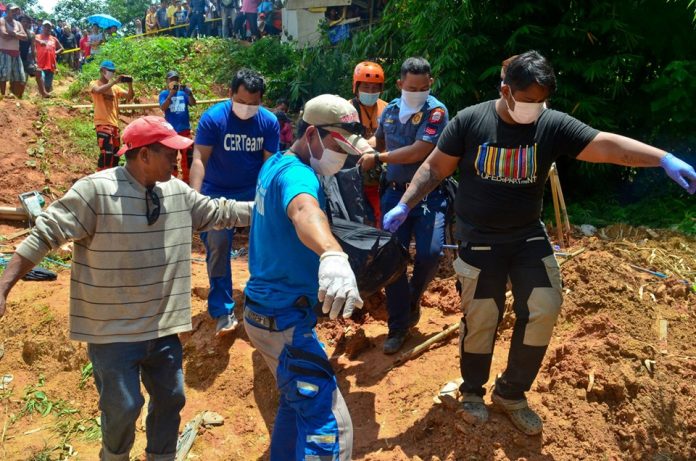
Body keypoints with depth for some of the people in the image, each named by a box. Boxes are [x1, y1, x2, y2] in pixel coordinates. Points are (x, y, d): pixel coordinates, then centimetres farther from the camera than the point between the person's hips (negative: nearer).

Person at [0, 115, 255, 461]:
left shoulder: (178, 192, 1)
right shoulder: (96, 190, -18)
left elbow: (219, 212, 11)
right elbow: (45, 236, -16)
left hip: (163, 327, 6)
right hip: (114, 331, -6)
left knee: (170, 399, 17)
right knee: (123, 407, 4)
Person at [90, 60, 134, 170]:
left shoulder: (115, 87, 16)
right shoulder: (94, 84, 2)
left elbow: (130, 96, 8)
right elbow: (98, 90, -21)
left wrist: (130, 84, -8)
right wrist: (114, 81, -21)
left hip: (114, 124, 7)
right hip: (102, 123, -7)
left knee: (115, 154, 10)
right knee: (107, 152, -20)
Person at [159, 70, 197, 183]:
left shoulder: (183, 93, 5)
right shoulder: (164, 94, 0)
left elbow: (193, 103, -7)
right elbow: (163, 108, -13)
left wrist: (190, 93, -27)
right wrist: (171, 94, -25)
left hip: (185, 129, 2)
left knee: (188, 154, 6)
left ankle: (186, 179, 16)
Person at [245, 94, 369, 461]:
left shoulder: (275, 164, 9)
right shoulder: (296, 173, -22)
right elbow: (305, 210, -47)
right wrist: (332, 255, -67)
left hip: (268, 307, 10)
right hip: (283, 320, -10)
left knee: (299, 400, 26)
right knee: (329, 426, -11)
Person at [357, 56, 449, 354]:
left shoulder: (436, 111, -10)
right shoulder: (390, 110, 7)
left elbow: (417, 152, -20)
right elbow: (378, 141, 26)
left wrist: (377, 159, -12)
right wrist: (365, 154, 4)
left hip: (428, 194, -4)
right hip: (395, 192, 4)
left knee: (430, 253, -16)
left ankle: (413, 298, 18)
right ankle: (398, 327, 11)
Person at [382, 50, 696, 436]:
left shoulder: (554, 125, -9)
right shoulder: (469, 121, -12)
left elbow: (607, 145, -18)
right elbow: (434, 168, -5)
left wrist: (664, 159, -31)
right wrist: (403, 206, -11)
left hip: (528, 235, 3)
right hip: (479, 238, -3)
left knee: (544, 309, -1)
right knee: (480, 319, 3)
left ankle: (511, 393, 20)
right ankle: (472, 392, 29)